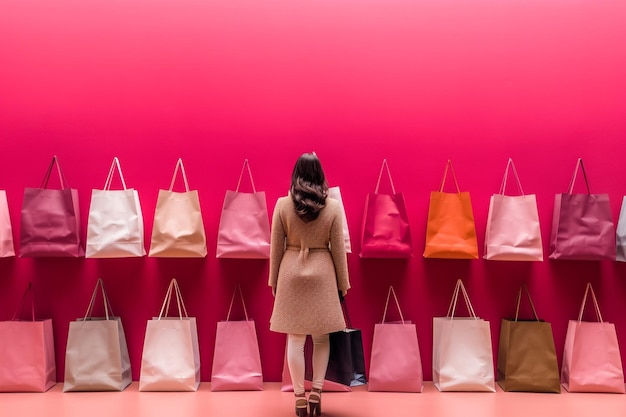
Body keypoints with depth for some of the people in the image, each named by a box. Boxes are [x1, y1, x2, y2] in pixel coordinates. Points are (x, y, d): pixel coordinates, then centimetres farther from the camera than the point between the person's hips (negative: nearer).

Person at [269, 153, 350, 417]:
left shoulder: (283, 205, -5)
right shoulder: (333, 207, -5)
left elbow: (276, 247, -1)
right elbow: (338, 249, -1)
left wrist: (273, 280, 10)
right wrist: (343, 282, 8)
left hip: (291, 273, 0)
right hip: (322, 274, 0)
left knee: (295, 338, 6)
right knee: (321, 336, 13)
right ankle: (316, 391, 9)